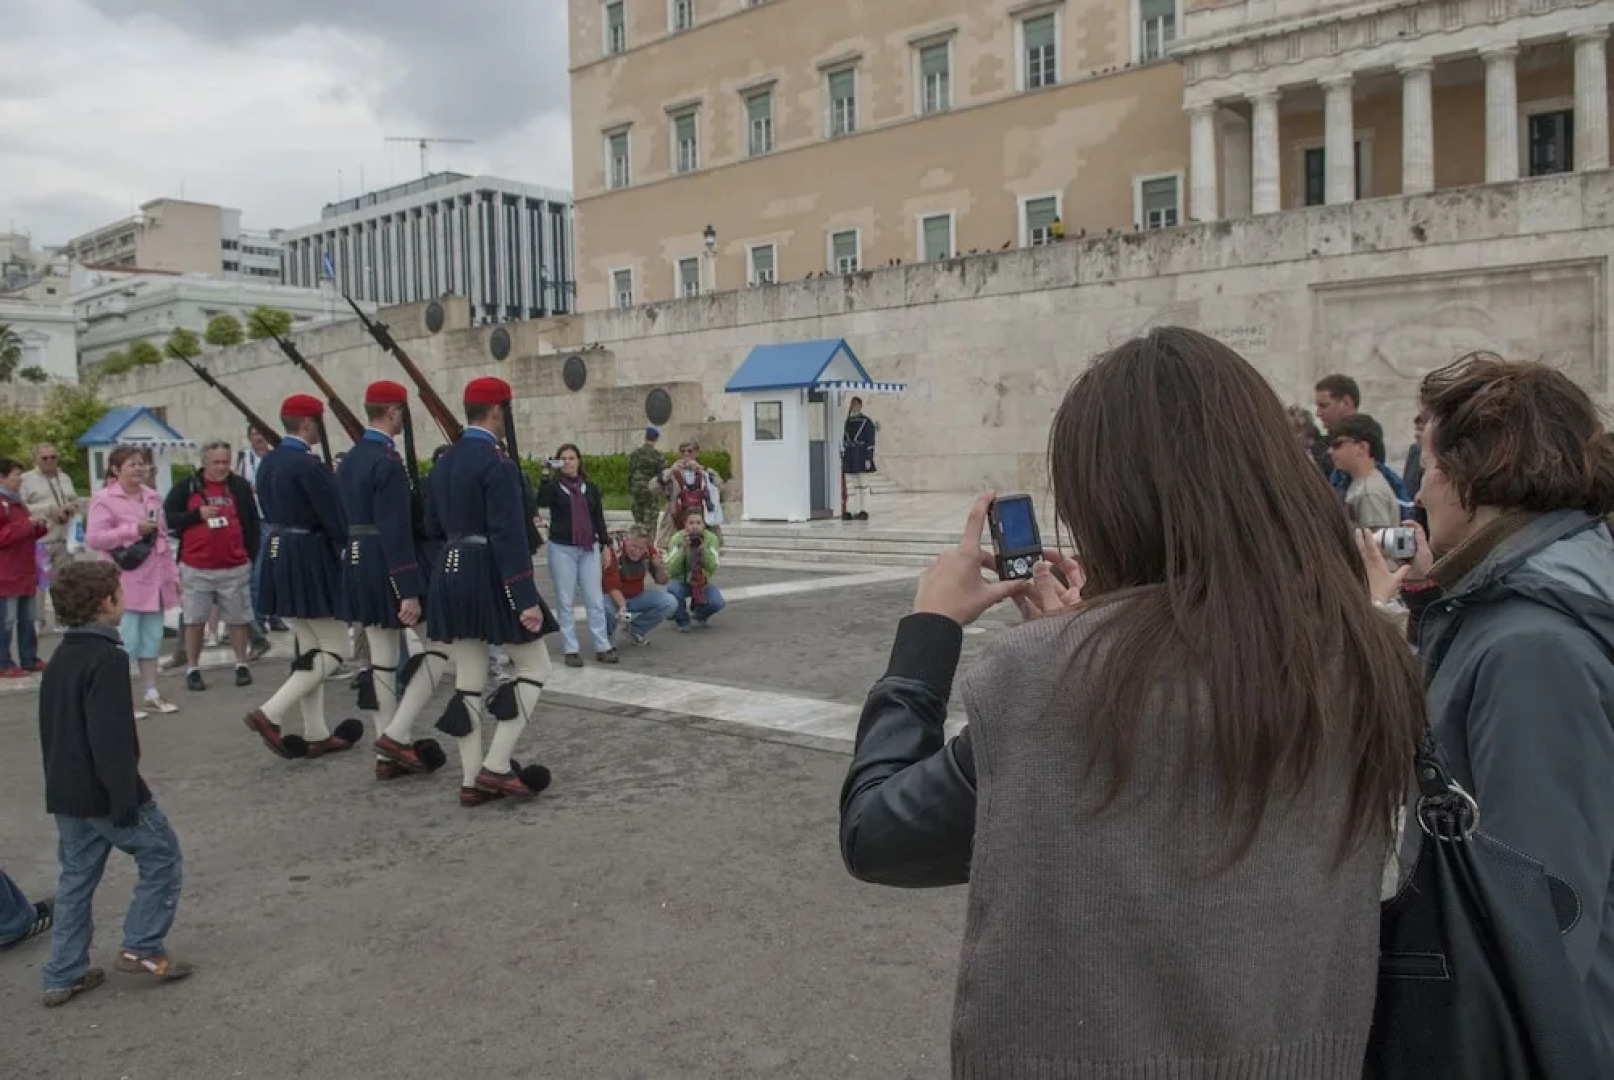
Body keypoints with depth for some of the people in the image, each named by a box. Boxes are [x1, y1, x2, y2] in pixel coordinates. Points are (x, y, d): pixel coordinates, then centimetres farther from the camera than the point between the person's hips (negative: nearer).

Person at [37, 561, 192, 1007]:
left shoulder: (59, 659, 11)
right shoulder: (107, 659, -20)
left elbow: (52, 729, 19)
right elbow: (112, 737, -24)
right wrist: (125, 796, -21)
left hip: (64, 794, 9)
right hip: (103, 794, -9)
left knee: (76, 878, 16)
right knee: (161, 854, 7)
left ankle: (63, 975, 20)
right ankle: (142, 948, 7)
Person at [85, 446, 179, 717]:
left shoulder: (153, 497, 14)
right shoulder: (104, 499, -5)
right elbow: (93, 539, -13)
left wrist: (172, 574, 17)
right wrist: (134, 529, -17)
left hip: (153, 580, 6)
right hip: (124, 581, -6)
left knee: (152, 638, 11)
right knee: (126, 640, -6)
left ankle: (151, 694, 19)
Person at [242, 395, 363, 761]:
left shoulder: (268, 462, 10)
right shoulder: (309, 466, -18)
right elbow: (335, 520, -16)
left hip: (278, 558, 9)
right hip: (310, 562, -9)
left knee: (309, 649, 14)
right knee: (333, 649, 1)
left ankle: (316, 736, 18)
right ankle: (270, 714, -7)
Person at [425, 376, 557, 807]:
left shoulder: (444, 461, 11)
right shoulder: (497, 461, -15)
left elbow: (432, 526, 17)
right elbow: (509, 538, -20)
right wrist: (526, 600, -20)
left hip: (450, 574, 8)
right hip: (490, 576, -8)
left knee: (468, 681, 10)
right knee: (534, 667, 5)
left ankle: (472, 780, 14)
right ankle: (497, 766, -1)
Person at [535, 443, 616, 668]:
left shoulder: (590, 488, 10)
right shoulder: (553, 485, 3)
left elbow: (599, 518, 12)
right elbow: (541, 502, -19)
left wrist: (606, 545, 7)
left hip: (589, 549, 2)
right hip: (562, 549, -2)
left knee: (595, 600, 2)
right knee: (565, 601, 2)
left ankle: (602, 647, 8)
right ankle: (570, 650, 8)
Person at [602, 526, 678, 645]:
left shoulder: (649, 551, -10)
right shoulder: (613, 551, -25)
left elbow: (661, 582, 0)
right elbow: (612, 585, -29)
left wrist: (660, 568, -22)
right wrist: (622, 607, -45)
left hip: (637, 597, 4)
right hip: (615, 598, -4)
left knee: (670, 602, -18)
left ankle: (636, 630, 6)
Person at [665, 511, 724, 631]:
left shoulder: (711, 539, -14)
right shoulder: (678, 539, -16)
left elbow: (713, 569, -22)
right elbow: (671, 571, -25)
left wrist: (703, 549, -35)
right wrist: (683, 548, -35)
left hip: (703, 581, 1)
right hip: (681, 581, -1)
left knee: (717, 603, -26)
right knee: (673, 589, -35)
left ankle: (700, 616, 13)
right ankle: (682, 621, -3)